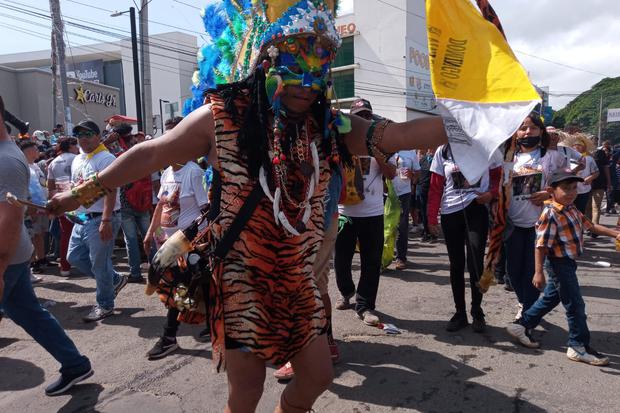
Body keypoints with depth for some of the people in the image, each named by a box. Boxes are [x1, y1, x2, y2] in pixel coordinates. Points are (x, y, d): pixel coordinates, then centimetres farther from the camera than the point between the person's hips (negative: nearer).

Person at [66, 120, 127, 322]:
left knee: (99, 264, -1)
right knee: (74, 257, 15)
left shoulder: (106, 159, -13)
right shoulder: (77, 161, 15)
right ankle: (114, 279, 29)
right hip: (82, 219, 9)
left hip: (100, 220, -9)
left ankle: (105, 305, 17)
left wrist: (106, 221, -28)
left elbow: (111, 191, -22)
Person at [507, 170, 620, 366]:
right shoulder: (550, 214, -22)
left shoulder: (572, 209, 7)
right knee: (575, 304, 1)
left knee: (551, 298, 20)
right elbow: (541, 245, -24)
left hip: (567, 263, 10)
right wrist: (539, 272, -25)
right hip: (559, 263, -10)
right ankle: (579, 347, 16)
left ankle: (521, 325, 31)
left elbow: (590, 225, 21)